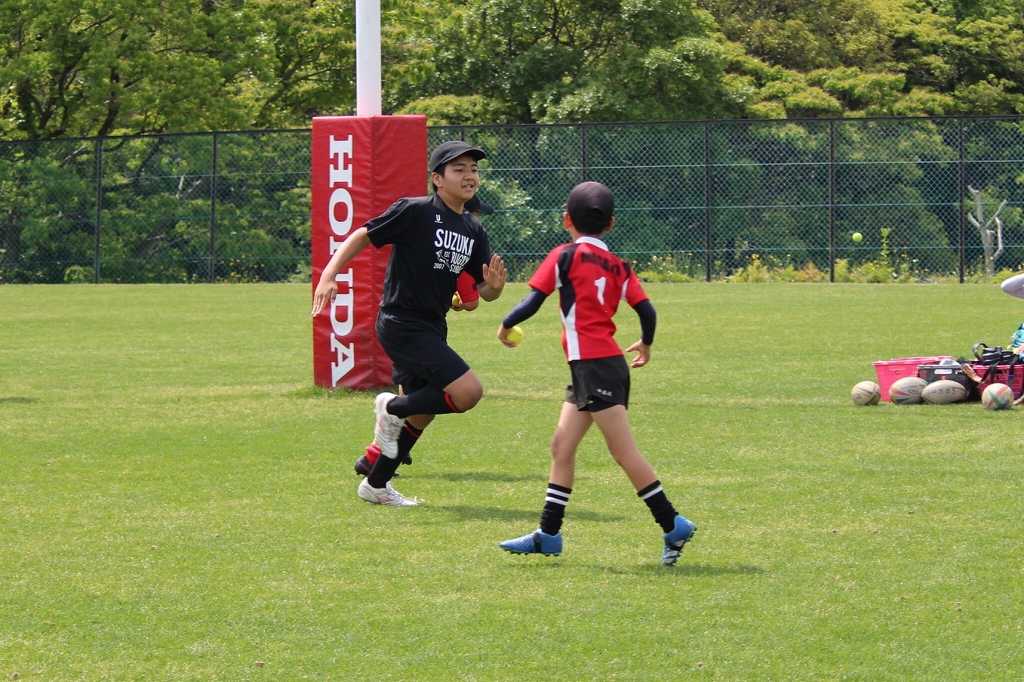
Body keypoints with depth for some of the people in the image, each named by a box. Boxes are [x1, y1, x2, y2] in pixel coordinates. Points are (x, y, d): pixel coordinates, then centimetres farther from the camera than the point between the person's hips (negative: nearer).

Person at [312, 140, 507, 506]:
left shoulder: (473, 231, 9)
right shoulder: (414, 212, -12)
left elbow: (484, 292, 11)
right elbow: (363, 236, -9)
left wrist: (494, 285, -13)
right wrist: (329, 274, -21)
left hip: (431, 329, 9)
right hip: (401, 323, -9)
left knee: (421, 415, 15)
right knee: (468, 391, -20)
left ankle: (375, 485, 30)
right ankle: (393, 408, 1)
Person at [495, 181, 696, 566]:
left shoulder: (565, 256, -5)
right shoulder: (618, 266, 12)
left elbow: (532, 302, -8)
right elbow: (646, 310, 7)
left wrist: (506, 327, 10)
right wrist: (645, 345, 26)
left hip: (593, 366, -8)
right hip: (607, 363, 8)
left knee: (624, 451, -7)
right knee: (562, 446, 12)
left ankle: (673, 525, -9)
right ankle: (548, 534, 14)